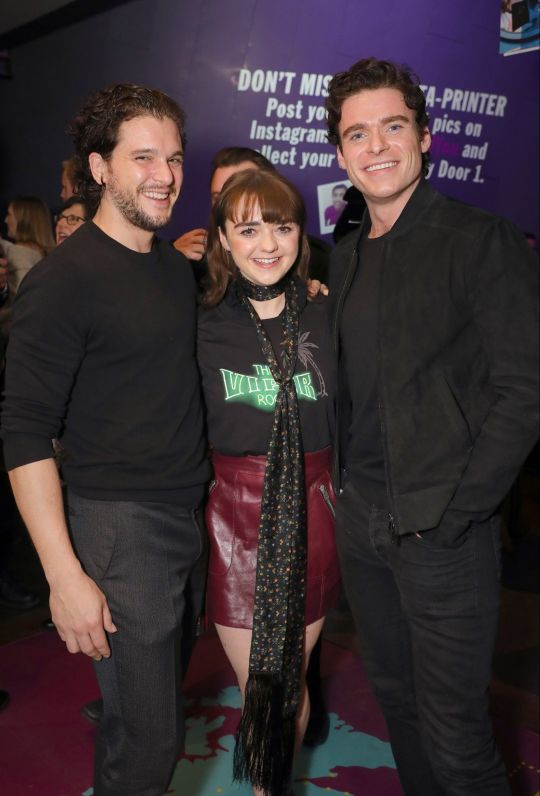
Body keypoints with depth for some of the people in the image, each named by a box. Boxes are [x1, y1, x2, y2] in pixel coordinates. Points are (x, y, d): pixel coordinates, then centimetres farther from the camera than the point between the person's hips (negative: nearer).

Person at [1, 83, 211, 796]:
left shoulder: (178, 269, 10)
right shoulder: (64, 280, -13)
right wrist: (64, 575, -20)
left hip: (192, 515, 7)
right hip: (118, 524, -7)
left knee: (163, 704, 19)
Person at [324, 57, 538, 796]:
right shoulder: (346, 258, 11)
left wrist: (454, 511, -15)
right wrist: (344, 484, 5)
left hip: (442, 527, -6)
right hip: (360, 518, 7)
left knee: (453, 732, 1)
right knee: (395, 696, 20)